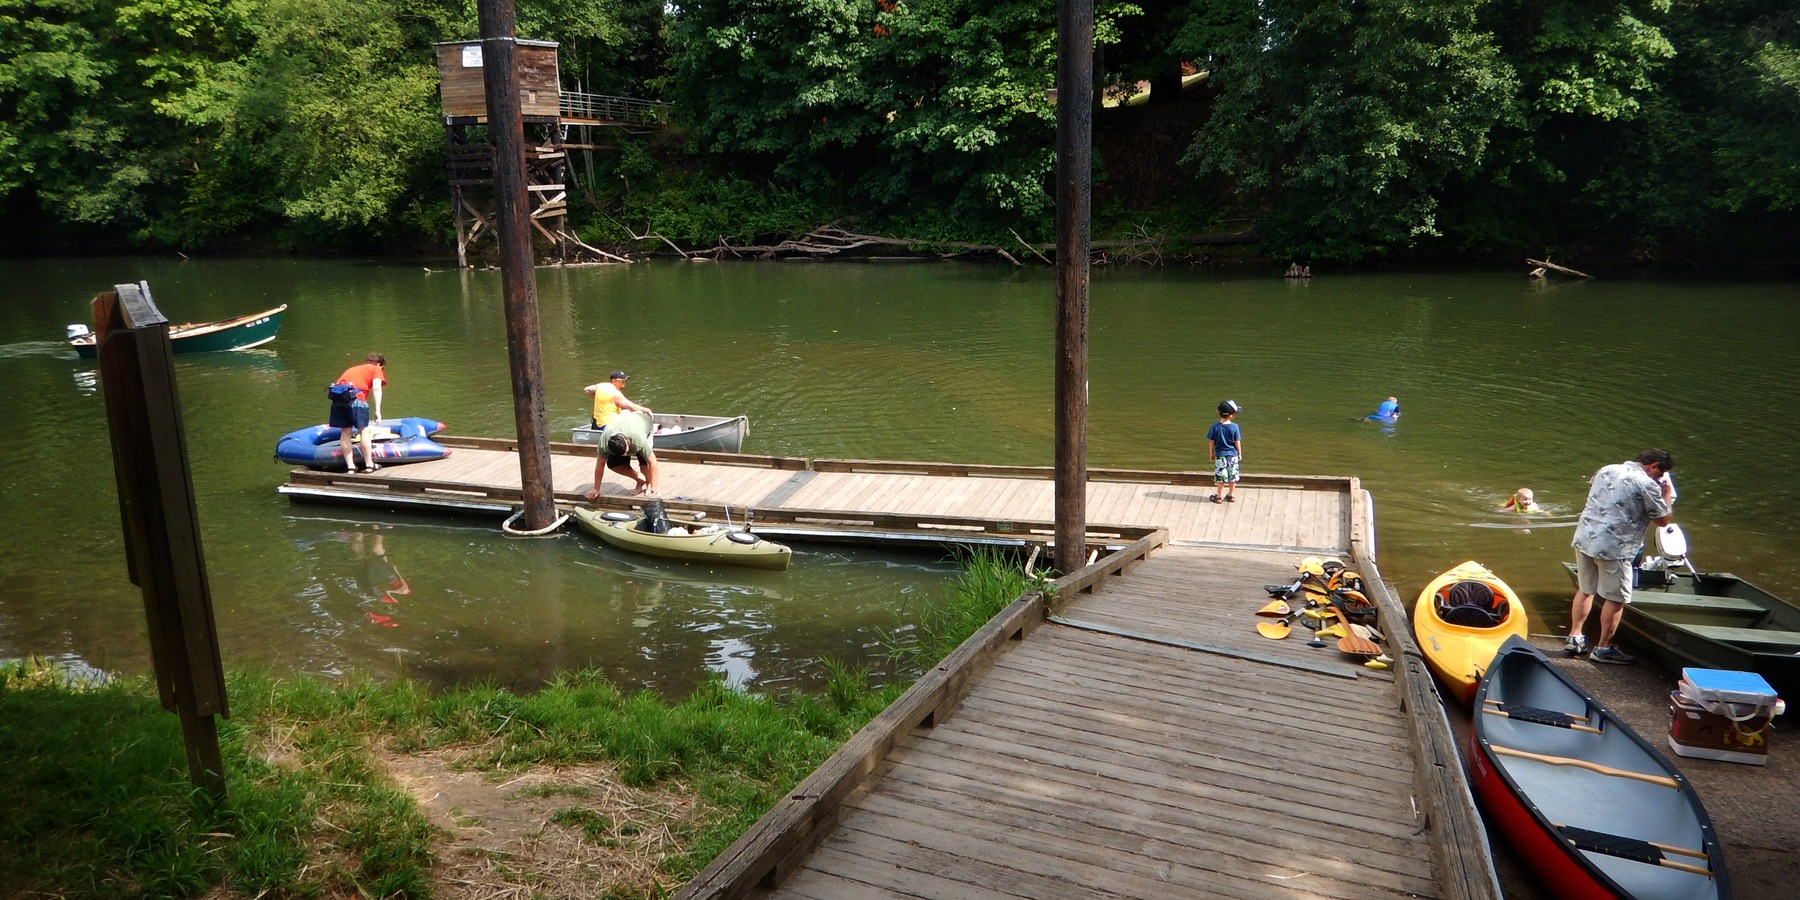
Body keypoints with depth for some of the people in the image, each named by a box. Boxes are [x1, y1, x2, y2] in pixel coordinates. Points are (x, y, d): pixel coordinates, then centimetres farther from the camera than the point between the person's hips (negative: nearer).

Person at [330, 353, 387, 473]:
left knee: (345, 431, 13)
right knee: (364, 430, 6)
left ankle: (350, 466, 15)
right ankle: (369, 465, 13)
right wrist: (378, 410, -5)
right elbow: (376, 388, 0)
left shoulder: (353, 369, 37)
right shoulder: (376, 370, 19)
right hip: (355, 397, -5)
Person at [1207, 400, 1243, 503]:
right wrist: (1240, 454, 7)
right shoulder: (1235, 427, -13)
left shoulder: (1215, 427, -11)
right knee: (1232, 476, 13)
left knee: (1220, 476, 8)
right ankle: (1231, 495, 22)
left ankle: (1219, 496, 13)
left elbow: (1211, 442, -5)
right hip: (1233, 455, 0)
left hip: (1220, 455, 0)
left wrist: (1211, 453, 9)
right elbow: (1237, 442, -7)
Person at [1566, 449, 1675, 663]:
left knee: (1585, 589, 19)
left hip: (1584, 538, 7)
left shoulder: (1606, 470, 12)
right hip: (1613, 547, -7)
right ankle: (1603, 649, 11)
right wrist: (1666, 495, 13)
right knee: (1616, 598, 5)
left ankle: (1575, 636, 21)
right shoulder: (1647, 485, -9)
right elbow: (1662, 520, 0)